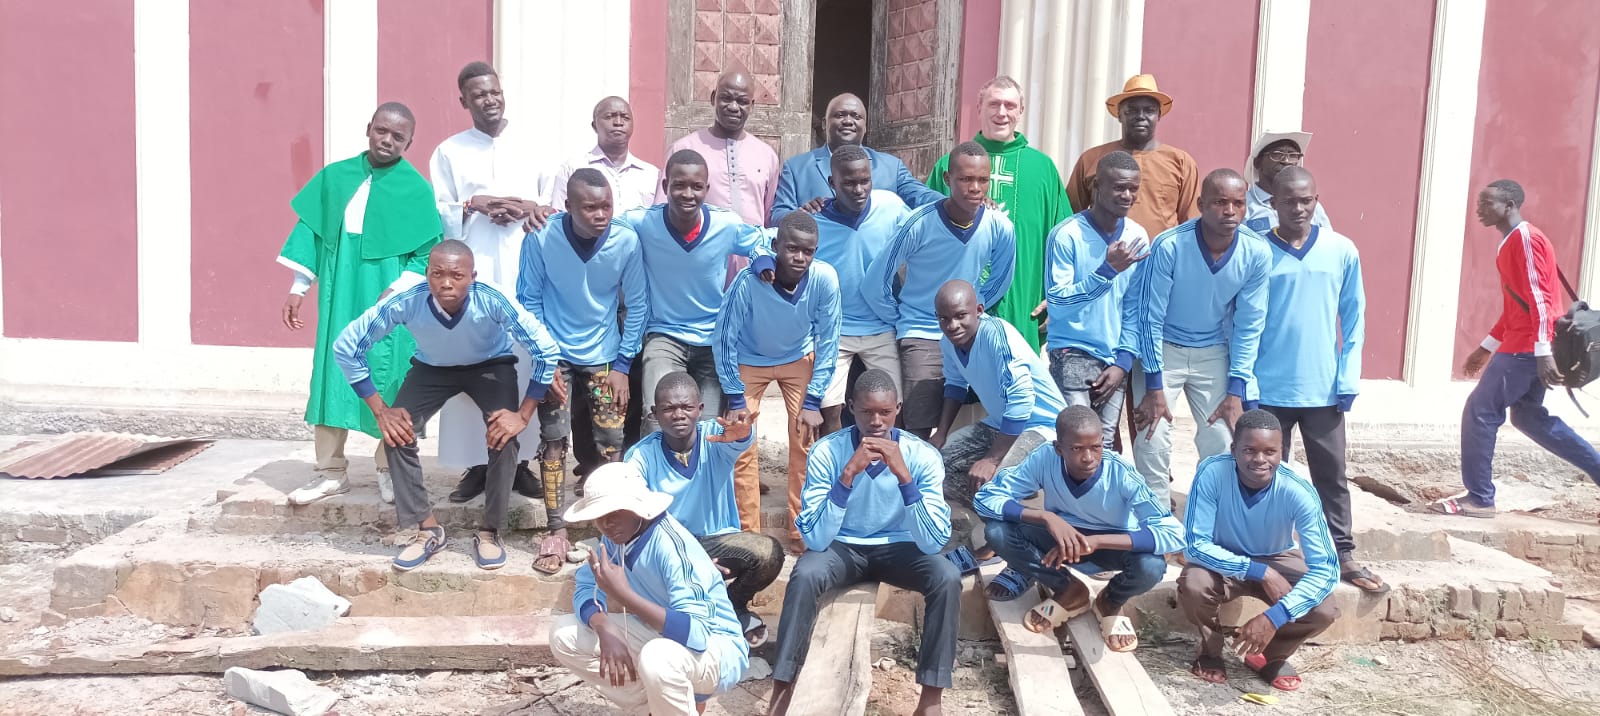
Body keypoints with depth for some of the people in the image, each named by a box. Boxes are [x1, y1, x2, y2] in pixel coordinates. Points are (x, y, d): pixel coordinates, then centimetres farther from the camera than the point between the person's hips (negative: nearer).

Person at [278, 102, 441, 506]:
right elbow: (312, 230, 11)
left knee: (387, 382, 1)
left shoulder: (416, 190, -3)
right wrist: (297, 290, 8)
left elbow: (428, 253, -5)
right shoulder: (335, 177, 7)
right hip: (339, 299, 3)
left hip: (389, 302, -3)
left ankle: (389, 470, 15)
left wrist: (396, 291, -17)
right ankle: (330, 472, 14)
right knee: (332, 377, 5)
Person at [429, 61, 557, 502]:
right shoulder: (449, 152, 10)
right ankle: (476, 464, 2)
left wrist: (528, 207, -10)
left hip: (524, 272, 1)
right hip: (472, 273, -1)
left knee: (524, 362, -2)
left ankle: (520, 459, 7)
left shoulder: (532, 148, 14)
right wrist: (475, 205, -10)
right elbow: (437, 216, 5)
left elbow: (554, 209, 9)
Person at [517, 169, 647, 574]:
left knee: (611, 444, -2)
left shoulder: (626, 241, -16)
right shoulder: (541, 239, -17)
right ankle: (556, 533, 5)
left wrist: (623, 365, -6)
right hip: (556, 355, -1)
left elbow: (637, 305, -5)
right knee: (553, 441, -4)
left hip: (604, 357, 1)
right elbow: (530, 301, -6)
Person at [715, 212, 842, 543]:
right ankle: (749, 534, 9)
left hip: (799, 359, 1)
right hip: (749, 361, -1)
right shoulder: (748, 281, -34)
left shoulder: (825, 279, -29)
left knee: (805, 441, -6)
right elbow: (724, 339, -20)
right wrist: (735, 399, -15)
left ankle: (802, 531, 10)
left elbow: (827, 342, -15)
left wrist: (812, 401, -13)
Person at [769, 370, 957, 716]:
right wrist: (848, 475, -34)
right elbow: (816, 538, -25)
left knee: (948, 578, -29)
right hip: (842, 546, 0)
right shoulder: (826, 451, -18)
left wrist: (904, 475, -34)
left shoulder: (922, 455, -17)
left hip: (898, 547, 1)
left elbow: (934, 542, -24)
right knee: (804, 576, -32)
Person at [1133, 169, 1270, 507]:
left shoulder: (1257, 253, -15)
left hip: (1214, 353, 3)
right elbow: (1151, 318, -17)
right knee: (1151, 441, -9)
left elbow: (1249, 325, -7)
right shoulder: (1169, 246, -24)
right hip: (1163, 349, -2)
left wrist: (1236, 391, -8)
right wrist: (1154, 388, -16)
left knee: (1220, 444, -1)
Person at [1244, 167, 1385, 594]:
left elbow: (1353, 318, 6)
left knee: (1331, 475, 9)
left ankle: (1344, 555, 19)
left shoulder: (1342, 251, 1)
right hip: (1268, 388, -1)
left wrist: (1348, 379, -1)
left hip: (1323, 388, 2)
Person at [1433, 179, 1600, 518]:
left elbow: (1538, 298, -20)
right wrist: (1486, 347, 24)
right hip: (1524, 344, 10)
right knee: (1528, 416, 17)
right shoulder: (1513, 243, 18)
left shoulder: (1524, 238, -12)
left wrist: (1543, 351, -26)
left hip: (1528, 347, -10)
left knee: (1479, 413, -6)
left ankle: (1479, 498, 0)